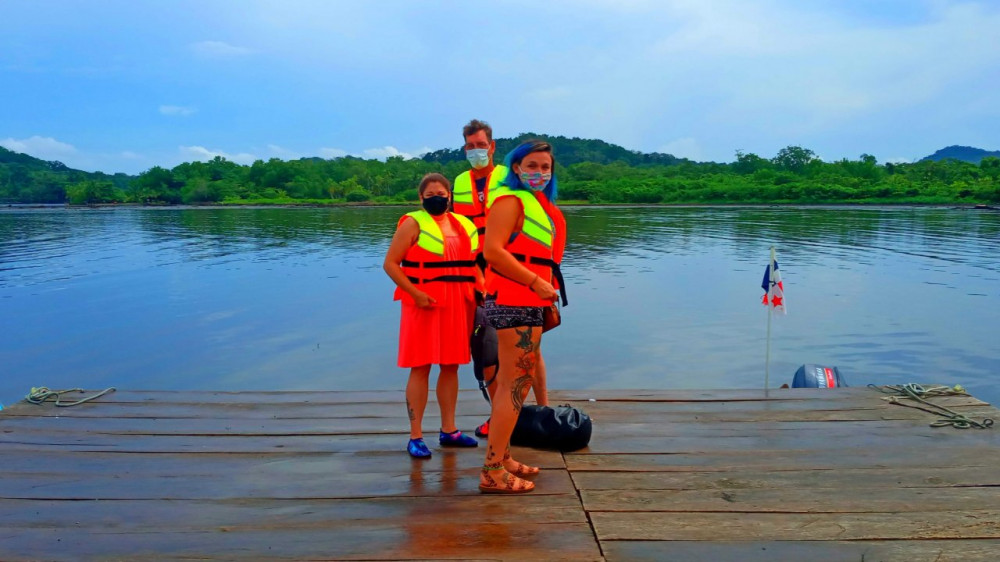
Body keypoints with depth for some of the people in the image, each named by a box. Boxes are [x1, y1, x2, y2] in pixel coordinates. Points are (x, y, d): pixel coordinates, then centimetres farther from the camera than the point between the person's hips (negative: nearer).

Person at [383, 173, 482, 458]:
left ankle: (448, 430, 20)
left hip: (458, 305, 6)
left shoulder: (463, 225, 14)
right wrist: (415, 293, -17)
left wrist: (482, 288, 2)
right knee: (421, 367, -4)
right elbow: (390, 263, -9)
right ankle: (415, 437, 2)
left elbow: (473, 263, 20)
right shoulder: (413, 223, -3)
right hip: (426, 304, -5)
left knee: (451, 366, 10)